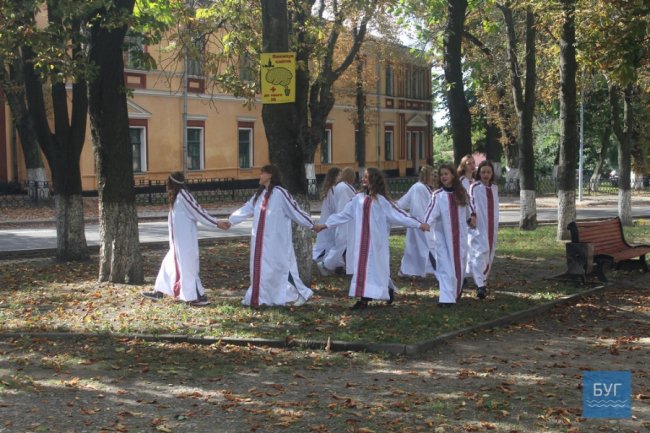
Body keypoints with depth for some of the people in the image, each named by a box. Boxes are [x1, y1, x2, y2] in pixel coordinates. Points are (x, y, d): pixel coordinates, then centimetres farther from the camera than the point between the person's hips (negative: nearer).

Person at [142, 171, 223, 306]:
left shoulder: (182, 195, -16)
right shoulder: (177, 196, 12)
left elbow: (198, 210, -14)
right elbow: (196, 211, 14)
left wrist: (216, 223, -12)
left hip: (185, 240, -10)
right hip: (179, 241, 10)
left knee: (187, 267, -5)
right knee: (169, 264, 16)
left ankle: (200, 297, 0)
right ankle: (159, 292, 27)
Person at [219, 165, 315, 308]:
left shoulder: (280, 193, -13)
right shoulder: (260, 194, 13)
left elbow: (295, 210, -11)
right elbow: (246, 209, 16)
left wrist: (312, 225, -9)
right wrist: (230, 221, 12)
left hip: (277, 240, -8)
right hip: (261, 239, 8)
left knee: (280, 267, -5)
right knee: (260, 267, 11)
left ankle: (300, 294, 6)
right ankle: (257, 297, 21)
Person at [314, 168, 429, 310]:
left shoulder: (381, 199, -4)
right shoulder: (359, 198, 8)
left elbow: (397, 214, -4)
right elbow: (343, 214, 14)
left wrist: (418, 224, -8)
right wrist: (325, 225, 13)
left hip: (376, 240, -4)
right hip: (362, 240, 4)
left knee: (374, 266, -2)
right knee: (362, 266, 4)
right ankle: (363, 298, 11)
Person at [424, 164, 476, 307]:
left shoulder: (461, 193, 4)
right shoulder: (437, 195, -7)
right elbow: (431, 212, -20)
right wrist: (425, 224, -36)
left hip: (459, 236, 3)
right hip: (442, 236, -3)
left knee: (459, 264, 9)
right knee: (446, 266, -8)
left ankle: (456, 292, 30)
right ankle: (447, 298, -10)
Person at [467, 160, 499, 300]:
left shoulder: (494, 188, 10)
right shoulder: (474, 187, -8)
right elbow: (470, 205, -10)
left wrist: (495, 225, 17)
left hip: (491, 227, 6)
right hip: (478, 227, -6)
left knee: (489, 255, 12)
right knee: (480, 253, -15)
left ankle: (483, 281, 26)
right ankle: (480, 285, -22)